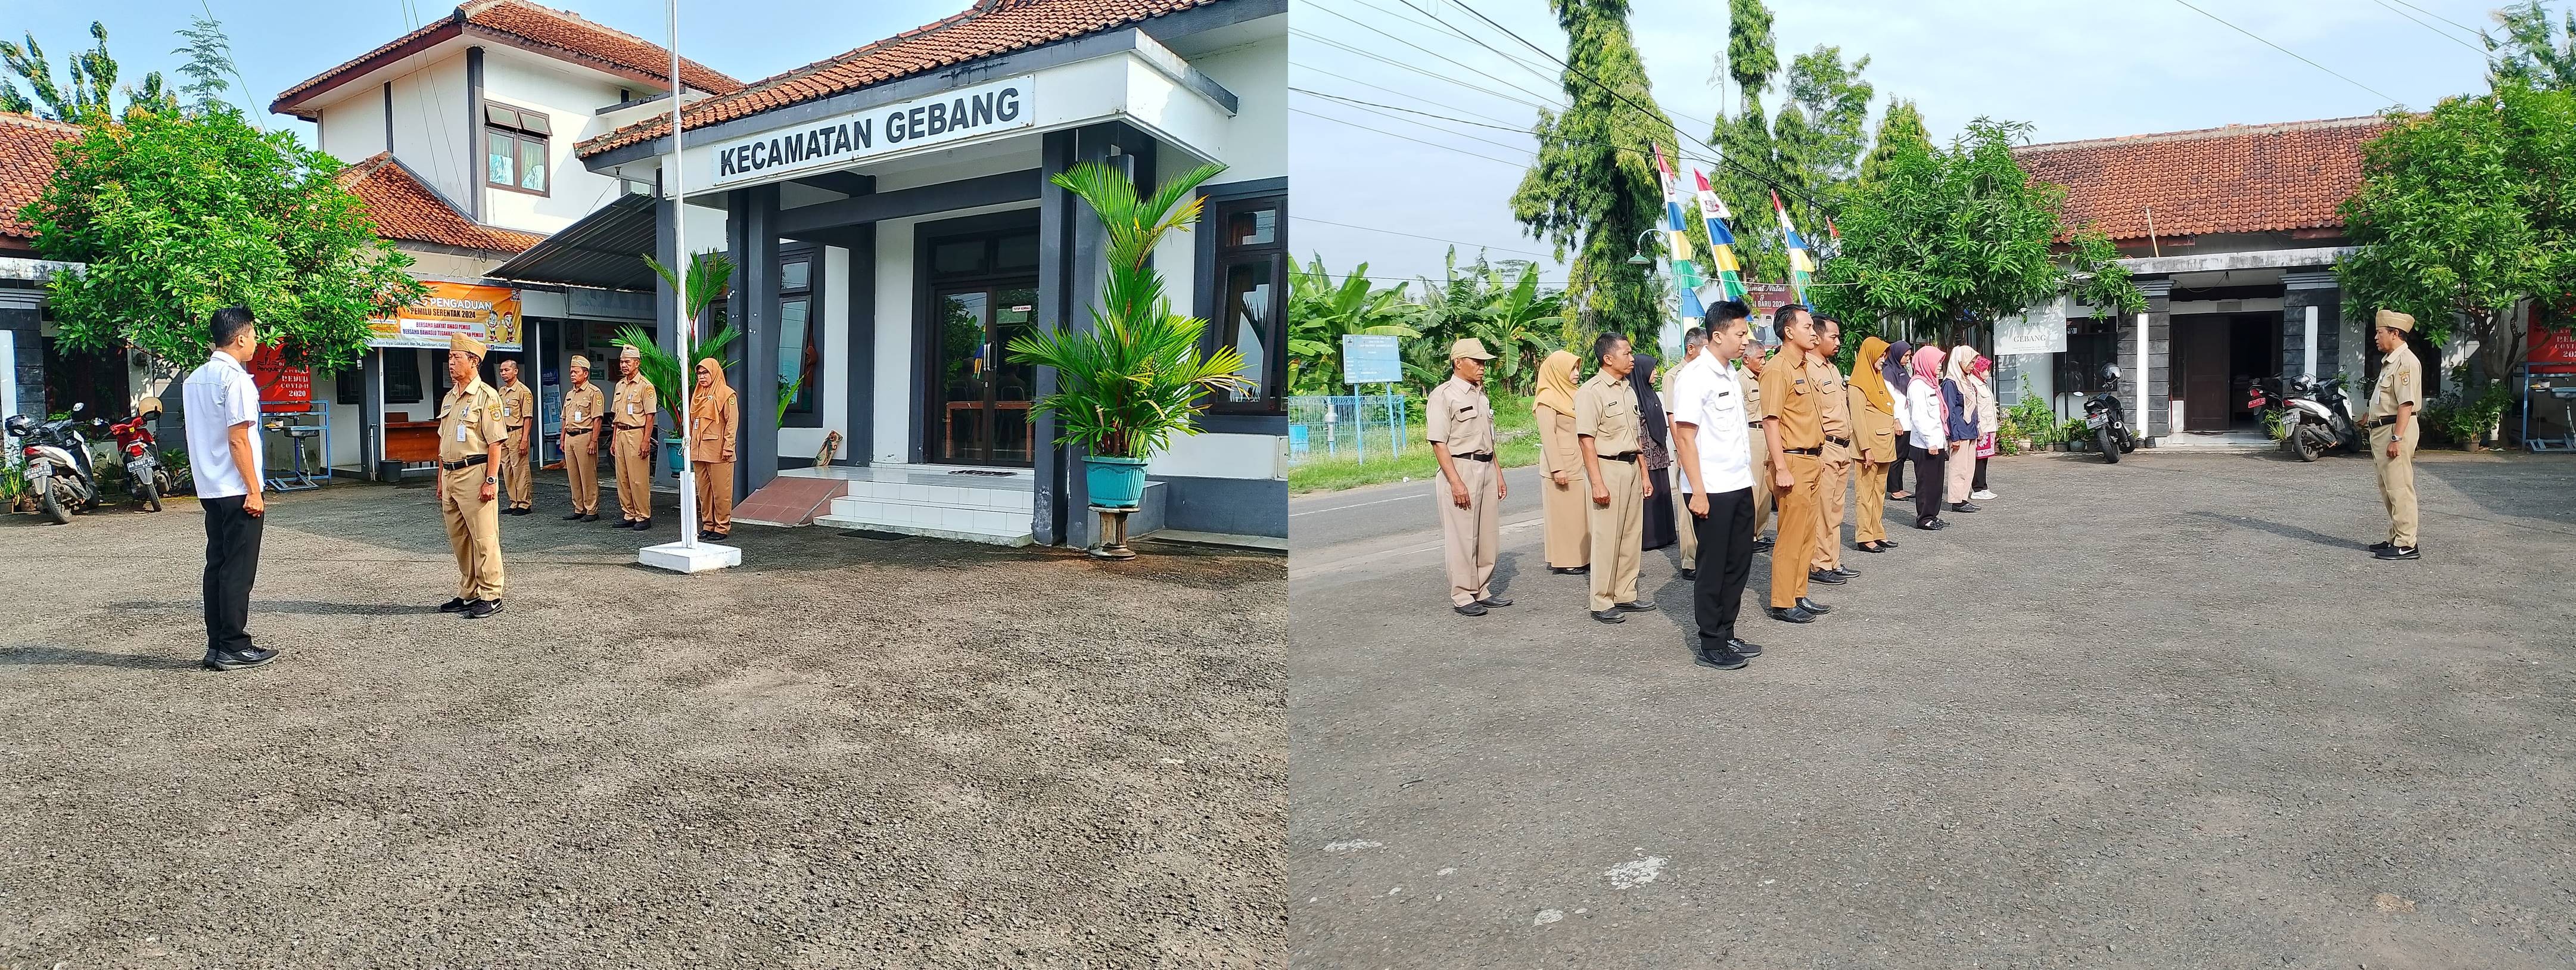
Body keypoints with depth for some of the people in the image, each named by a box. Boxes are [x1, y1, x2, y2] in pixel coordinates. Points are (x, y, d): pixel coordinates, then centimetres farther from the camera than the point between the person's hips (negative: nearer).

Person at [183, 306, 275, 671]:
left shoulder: (194, 378, 14)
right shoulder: (236, 380, -14)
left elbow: (202, 436, 17)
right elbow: (238, 441, -17)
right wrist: (254, 491, -15)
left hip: (210, 489, 9)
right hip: (237, 490, -9)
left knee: (217, 566, 11)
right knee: (238, 570, -4)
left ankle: (216, 646, 15)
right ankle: (234, 648, 0)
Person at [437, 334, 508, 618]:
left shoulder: (486, 396, -8)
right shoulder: (449, 398, 17)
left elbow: (495, 442, -13)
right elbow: (443, 442, 22)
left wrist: (490, 480, -18)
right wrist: (441, 479, 19)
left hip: (474, 473, -9)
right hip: (450, 475, 9)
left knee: (484, 537, -5)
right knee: (459, 539, 12)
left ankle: (490, 597, 0)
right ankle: (468, 594, 21)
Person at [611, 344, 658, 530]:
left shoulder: (645, 386, -8)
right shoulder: (620, 385, 17)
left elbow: (650, 416, -12)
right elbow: (616, 416, 21)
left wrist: (646, 441, -17)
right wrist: (614, 440, 17)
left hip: (636, 434, -8)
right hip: (620, 434, 8)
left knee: (639, 479, -7)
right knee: (622, 479, 9)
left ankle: (643, 516, -1)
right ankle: (629, 515, 15)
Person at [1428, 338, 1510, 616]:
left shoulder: (1481, 395, 16)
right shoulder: (1443, 396, -9)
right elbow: (1439, 443, -14)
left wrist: (1498, 475, 18)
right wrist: (1456, 482, -20)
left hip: (1486, 468, 8)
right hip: (1461, 469, -8)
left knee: (1488, 535, 10)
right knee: (1462, 537, -4)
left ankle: (1482, 592, 21)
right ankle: (1462, 597, 5)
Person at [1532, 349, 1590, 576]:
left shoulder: (1569, 395, 16)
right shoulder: (1547, 399, -10)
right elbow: (1548, 436, -16)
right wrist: (1557, 468, -21)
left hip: (1576, 464, 8)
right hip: (1561, 465, -8)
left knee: (1578, 511, 9)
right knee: (1563, 513, -3)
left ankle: (1579, 557, 16)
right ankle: (1563, 561, 3)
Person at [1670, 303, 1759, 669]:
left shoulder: (1730, 372, 12)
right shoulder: (1695, 376, -13)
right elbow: (1684, 437, -16)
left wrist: (1751, 474, 16)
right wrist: (1698, 491, -18)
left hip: (1740, 486, 8)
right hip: (1713, 490, -8)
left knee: (1738, 564, 13)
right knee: (1713, 569, 1)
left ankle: (1726, 635, 25)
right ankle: (1711, 646, 12)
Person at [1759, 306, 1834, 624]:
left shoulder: (1808, 367, 15)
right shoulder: (1778, 370, -13)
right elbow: (1770, 422, -18)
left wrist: (1819, 457, 19)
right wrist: (1782, 469, -21)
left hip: (1812, 459, 9)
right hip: (1793, 461, -9)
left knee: (1807, 533, 13)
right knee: (1791, 535, -5)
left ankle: (1799, 595, 21)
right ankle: (1782, 604, 3)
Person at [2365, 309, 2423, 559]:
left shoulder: (2405, 361, -14)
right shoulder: (2389, 360, 19)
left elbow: (2406, 404, -21)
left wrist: (2396, 438, -25)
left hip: (2396, 429, -11)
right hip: (2381, 430, 11)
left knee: (2399, 489, -9)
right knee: (2387, 489, 15)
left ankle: (2405, 544, -8)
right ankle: (2395, 538, 22)